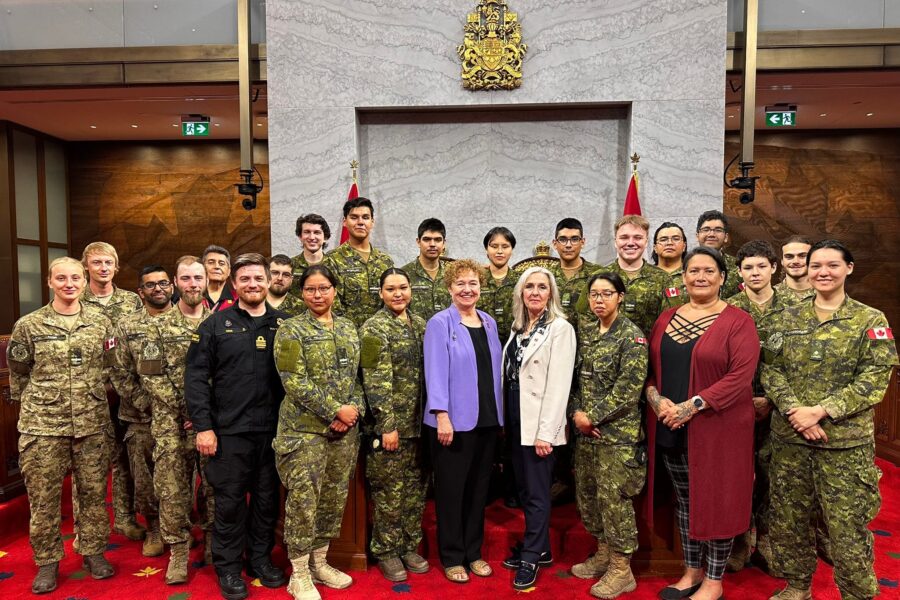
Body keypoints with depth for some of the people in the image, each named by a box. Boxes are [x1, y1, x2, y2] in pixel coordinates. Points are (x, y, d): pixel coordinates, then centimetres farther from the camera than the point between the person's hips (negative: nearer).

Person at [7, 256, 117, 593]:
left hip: (92, 423, 1)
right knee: (44, 497, 6)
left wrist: (93, 397, 11)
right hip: (42, 426, -1)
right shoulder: (28, 326, -2)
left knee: (94, 492, 10)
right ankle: (47, 562, 22)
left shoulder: (101, 322, 3)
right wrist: (35, 404, 9)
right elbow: (18, 373, 8)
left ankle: (93, 551, 26)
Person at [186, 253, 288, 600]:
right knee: (230, 501, 8)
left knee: (267, 498, 13)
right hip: (229, 430, -2)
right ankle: (228, 567, 24)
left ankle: (261, 559, 31)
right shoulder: (215, 325, 0)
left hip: (273, 429, 2)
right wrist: (203, 426, -9)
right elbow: (196, 377, -4)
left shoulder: (283, 325, 6)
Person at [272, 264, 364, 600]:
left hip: (345, 429, 5)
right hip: (305, 428, -5)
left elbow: (357, 375, 12)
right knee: (303, 500, -1)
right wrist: (336, 410, -16)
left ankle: (320, 563, 29)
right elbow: (295, 383, -15)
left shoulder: (348, 328, 10)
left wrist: (354, 409, -5)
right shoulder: (291, 330, -6)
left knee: (334, 497, 12)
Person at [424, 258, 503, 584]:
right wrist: (442, 415, -20)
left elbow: (495, 370, 13)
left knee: (478, 488, 14)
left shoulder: (489, 323, 11)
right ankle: (452, 557, 20)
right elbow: (436, 371, -13)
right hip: (454, 420, -5)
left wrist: (498, 413, 10)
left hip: (487, 420, 6)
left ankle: (474, 552, 28)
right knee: (451, 489, 6)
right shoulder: (440, 323, -7)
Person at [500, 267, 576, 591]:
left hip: (539, 424, -7)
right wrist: (507, 420, 10)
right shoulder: (518, 327, 11)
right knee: (525, 490, 16)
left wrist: (545, 432, -19)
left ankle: (531, 558, 18)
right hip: (515, 420, 7)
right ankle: (540, 549, 31)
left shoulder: (560, 328, -10)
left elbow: (558, 385, -16)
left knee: (537, 493, 4)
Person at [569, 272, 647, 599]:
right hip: (586, 429, 7)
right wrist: (577, 412, -4)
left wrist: (594, 417, -15)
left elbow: (628, 389, -17)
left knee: (614, 497, 0)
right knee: (588, 492, 15)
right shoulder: (585, 334, 9)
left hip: (617, 432, -7)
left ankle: (622, 570, 16)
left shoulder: (632, 336, -11)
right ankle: (603, 552, 34)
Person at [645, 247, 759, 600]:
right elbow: (651, 367, 9)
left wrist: (693, 406, -22)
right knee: (684, 499, 16)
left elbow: (740, 377, -16)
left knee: (716, 501, 7)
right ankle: (692, 570, 33)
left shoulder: (737, 321, -7)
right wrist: (655, 398, -10)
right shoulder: (666, 319, 9)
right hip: (669, 428, 5)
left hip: (717, 429, -5)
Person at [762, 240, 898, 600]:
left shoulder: (871, 321, -1)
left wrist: (821, 411, -18)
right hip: (788, 437, 3)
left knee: (848, 526, 3)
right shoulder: (788, 318, 6)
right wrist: (794, 411, -15)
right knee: (788, 518, 13)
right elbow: (770, 369, 1)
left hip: (846, 440, -3)